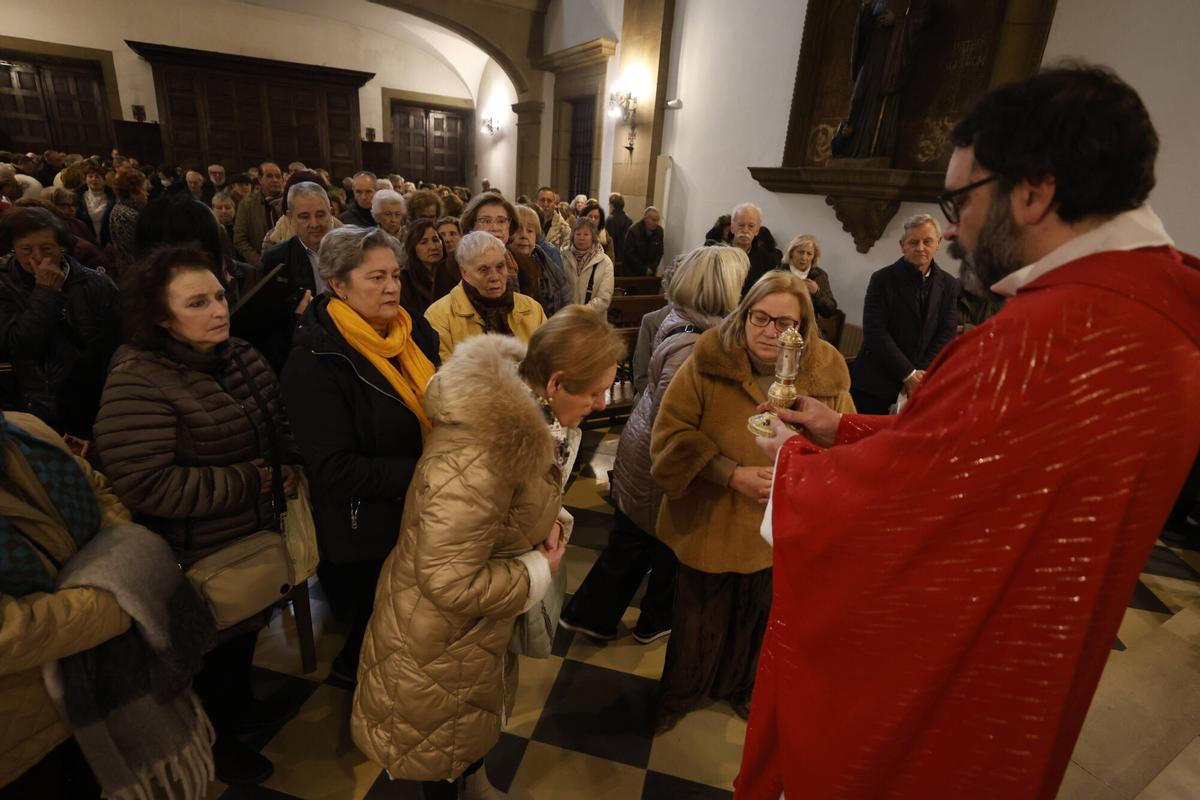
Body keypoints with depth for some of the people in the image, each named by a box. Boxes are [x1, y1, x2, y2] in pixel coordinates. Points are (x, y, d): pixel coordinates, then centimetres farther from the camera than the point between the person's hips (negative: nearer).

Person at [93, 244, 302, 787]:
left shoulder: (241, 357, -2)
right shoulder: (138, 382, -25)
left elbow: (281, 427, 10)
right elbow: (144, 485, -30)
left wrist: (289, 468, -10)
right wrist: (249, 480, -24)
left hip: (255, 535, 7)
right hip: (199, 558, -7)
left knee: (246, 629, 28)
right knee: (214, 648, 17)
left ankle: (240, 704, 55)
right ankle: (217, 742, 44)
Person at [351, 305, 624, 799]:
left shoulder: (518, 405, -10)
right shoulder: (478, 453, -39)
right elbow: (450, 582, -34)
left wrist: (549, 522, -11)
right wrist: (538, 571, -21)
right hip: (439, 633, -8)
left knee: (476, 712, 33)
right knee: (440, 732, 23)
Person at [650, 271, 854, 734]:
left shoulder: (827, 374, -10)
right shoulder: (709, 361, -17)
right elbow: (670, 435, -17)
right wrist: (733, 474, -26)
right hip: (708, 522, -2)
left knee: (756, 617, 25)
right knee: (698, 619, 18)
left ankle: (738, 687, 55)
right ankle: (679, 694, 48)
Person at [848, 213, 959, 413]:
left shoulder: (949, 284, 8)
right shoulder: (882, 279, -3)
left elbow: (947, 333, 3)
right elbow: (875, 332, -10)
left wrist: (921, 374, -10)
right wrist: (908, 374, -14)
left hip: (922, 385, 3)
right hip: (876, 384, -2)